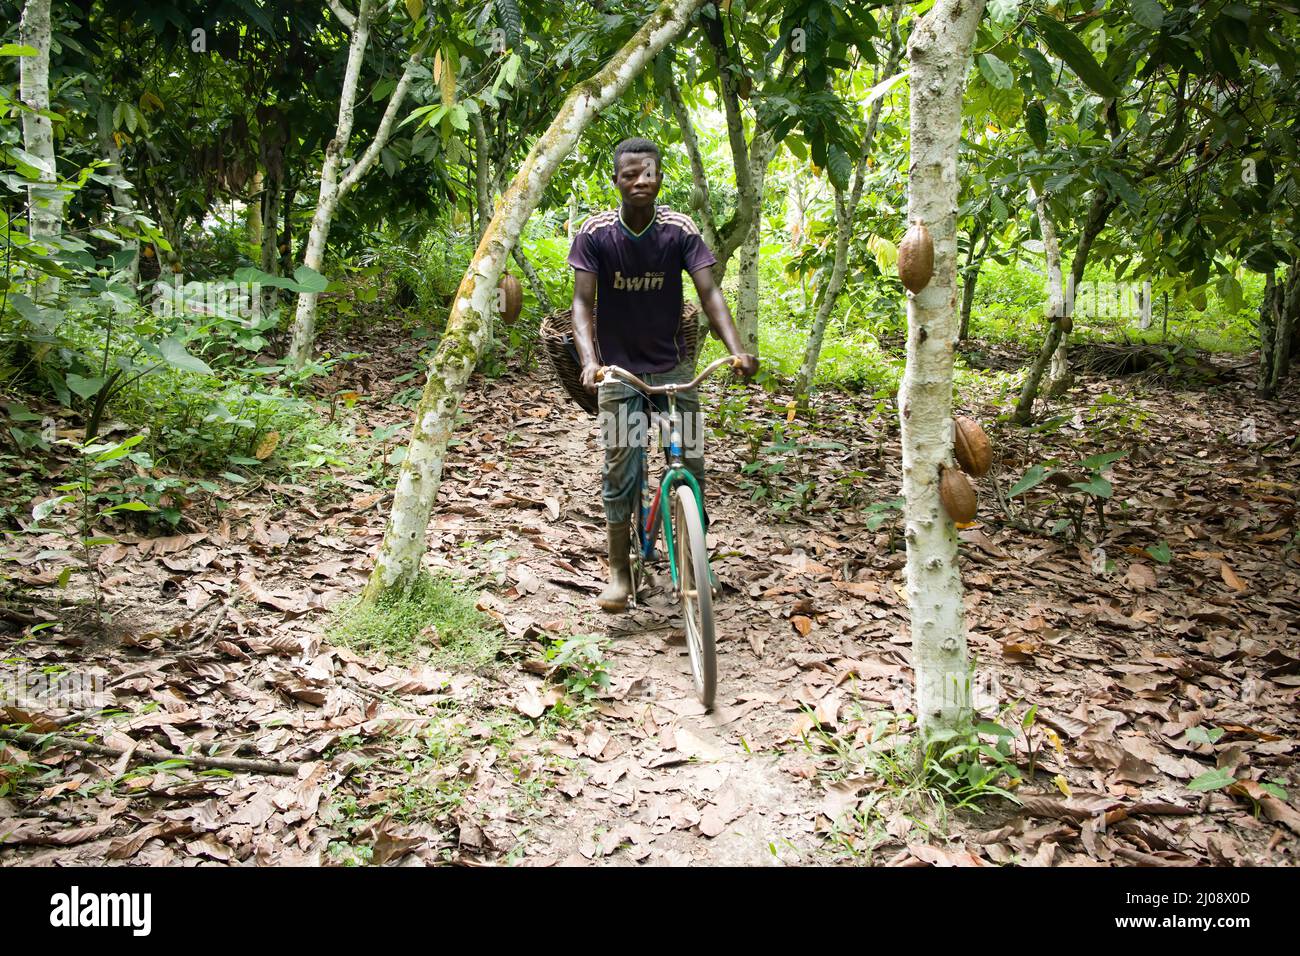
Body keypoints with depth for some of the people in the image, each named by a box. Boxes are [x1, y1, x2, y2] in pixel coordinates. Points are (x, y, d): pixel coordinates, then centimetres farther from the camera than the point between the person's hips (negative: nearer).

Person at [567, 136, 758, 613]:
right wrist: (589, 359, -35)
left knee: (691, 460, -2)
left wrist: (737, 349, -32)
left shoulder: (680, 229, -10)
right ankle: (619, 572, 8)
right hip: (619, 368, -1)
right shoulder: (595, 233, -12)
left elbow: (709, 292, -16)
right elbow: (582, 304, -16)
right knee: (619, 466, -5)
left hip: (673, 364, 1)